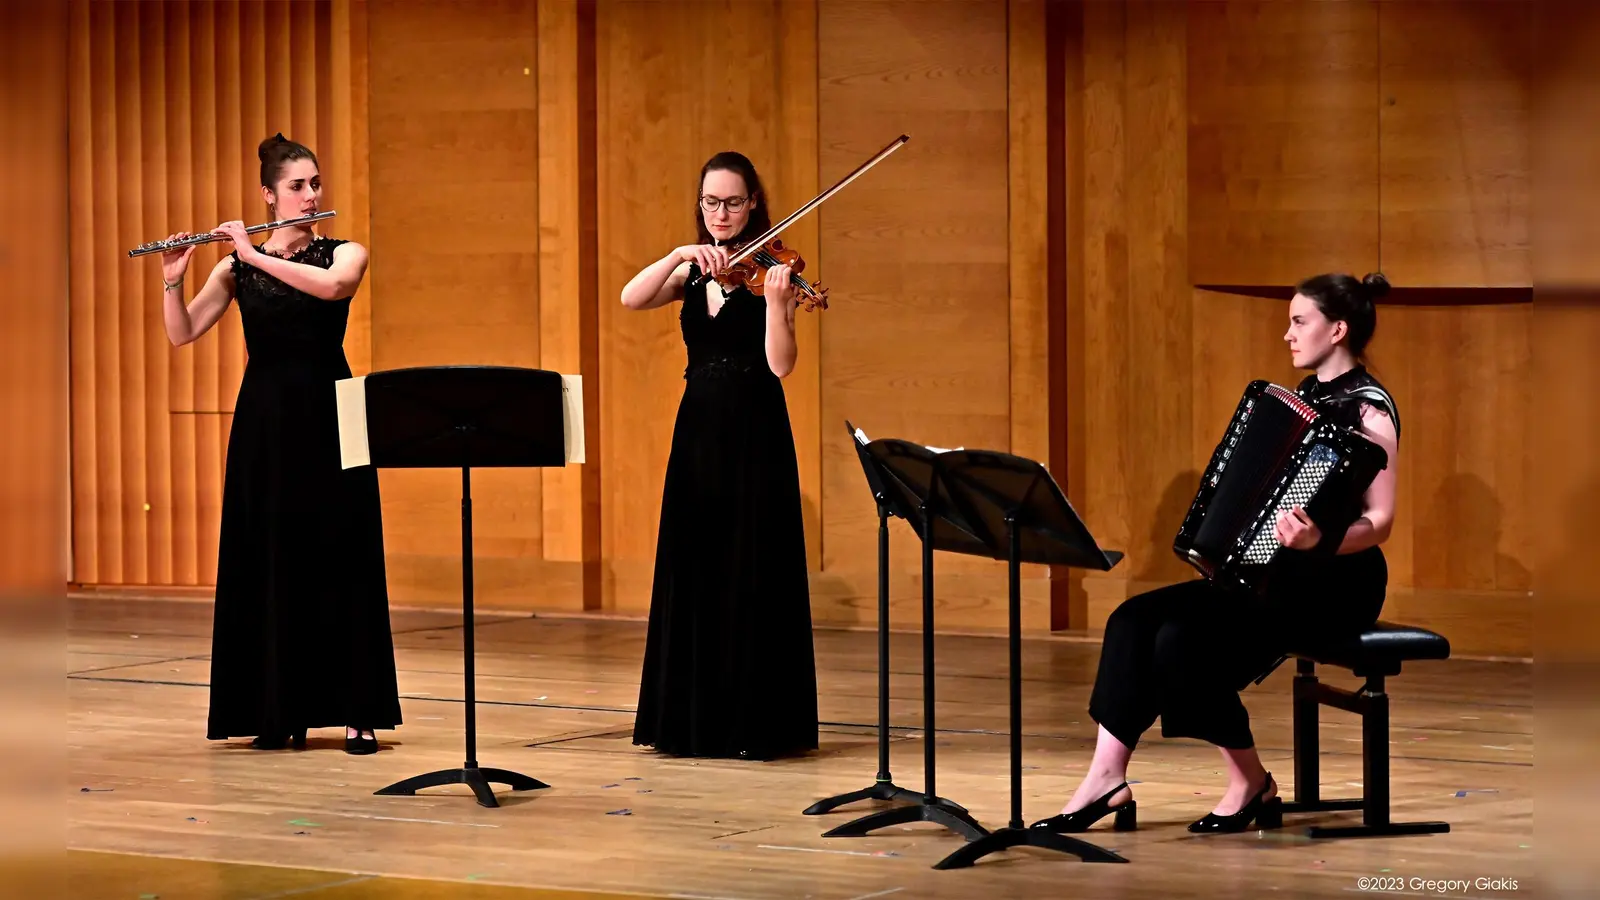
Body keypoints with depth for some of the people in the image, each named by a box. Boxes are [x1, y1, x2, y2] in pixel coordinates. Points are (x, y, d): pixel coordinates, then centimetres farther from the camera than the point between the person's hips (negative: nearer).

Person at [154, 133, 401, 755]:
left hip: (328, 416, -2)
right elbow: (182, 334, 1)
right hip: (263, 421, 2)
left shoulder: (345, 254, 1)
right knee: (267, 561, 3)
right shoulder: (237, 267, 6)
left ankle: (356, 714, 1)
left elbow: (333, 286, -22)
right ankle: (277, 712, 12)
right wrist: (172, 280, -16)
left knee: (341, 560, -3)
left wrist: (258, 255, -22)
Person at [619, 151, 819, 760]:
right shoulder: (694, 273, 11)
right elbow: (631, 299, -7)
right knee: (691, 575, 6)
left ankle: (758, 723, 1)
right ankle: (691, 718, 13)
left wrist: (775, 299, -31)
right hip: (697, 433, 5)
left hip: (755, 437, -5)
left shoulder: (767, 271, -4)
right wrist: (683, 254, -19)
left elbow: (780, 364, -16)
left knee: (752, 577, -4)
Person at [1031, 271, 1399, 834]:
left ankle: (1251, 786, -9)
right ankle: (1106, 778, -13)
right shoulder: (1305, 398, 15)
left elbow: (1379, 522, -20)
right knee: (1135, 619, -9)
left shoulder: (1367, 409, -11)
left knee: (1186, 637, -26)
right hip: (1273, 573, 9)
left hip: (1336, 584, -9)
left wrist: (1319, 540, -37)